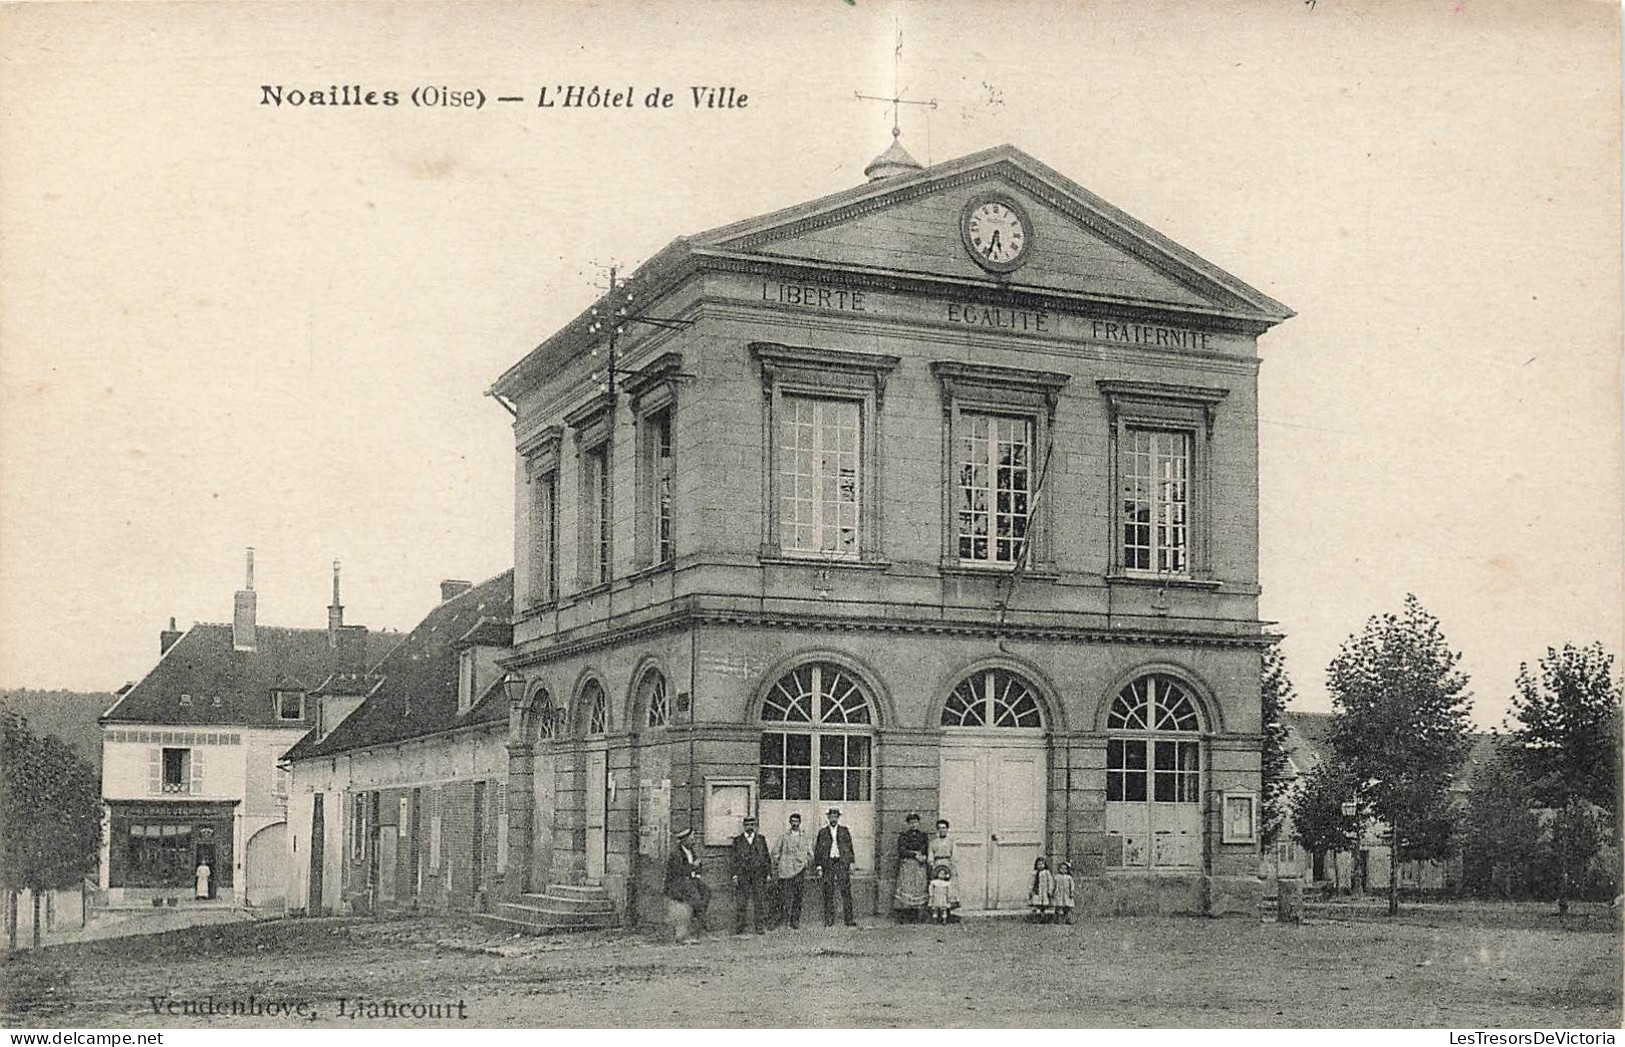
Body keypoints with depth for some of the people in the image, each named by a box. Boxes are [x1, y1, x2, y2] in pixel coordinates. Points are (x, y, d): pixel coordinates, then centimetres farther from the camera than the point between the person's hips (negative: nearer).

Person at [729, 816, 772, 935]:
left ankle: (759, 927, 4)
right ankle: (738, 928, 3)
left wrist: (768, 872, 7)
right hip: (742, 874, -1)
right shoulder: (737, 840, 7)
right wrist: (734, 875, -2)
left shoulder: (761, 839, 11)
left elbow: (766, 857, 13)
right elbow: (732, 858, 6)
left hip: (758, 874, 1)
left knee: (760, 901, -2)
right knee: (740, 902, -3)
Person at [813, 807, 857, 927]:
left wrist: (851, 863, 5)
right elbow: (818, 850, 8)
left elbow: (850, 848, 12)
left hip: (842, 863, 0)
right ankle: (829, 920, 3)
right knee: (828, 893, -1)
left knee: (846, 892, -4)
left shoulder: (844, 831, 10)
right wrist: (819, 867, 2)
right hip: (828, 863, 0)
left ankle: (849, 919, -3)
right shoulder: (822, 832, 9)